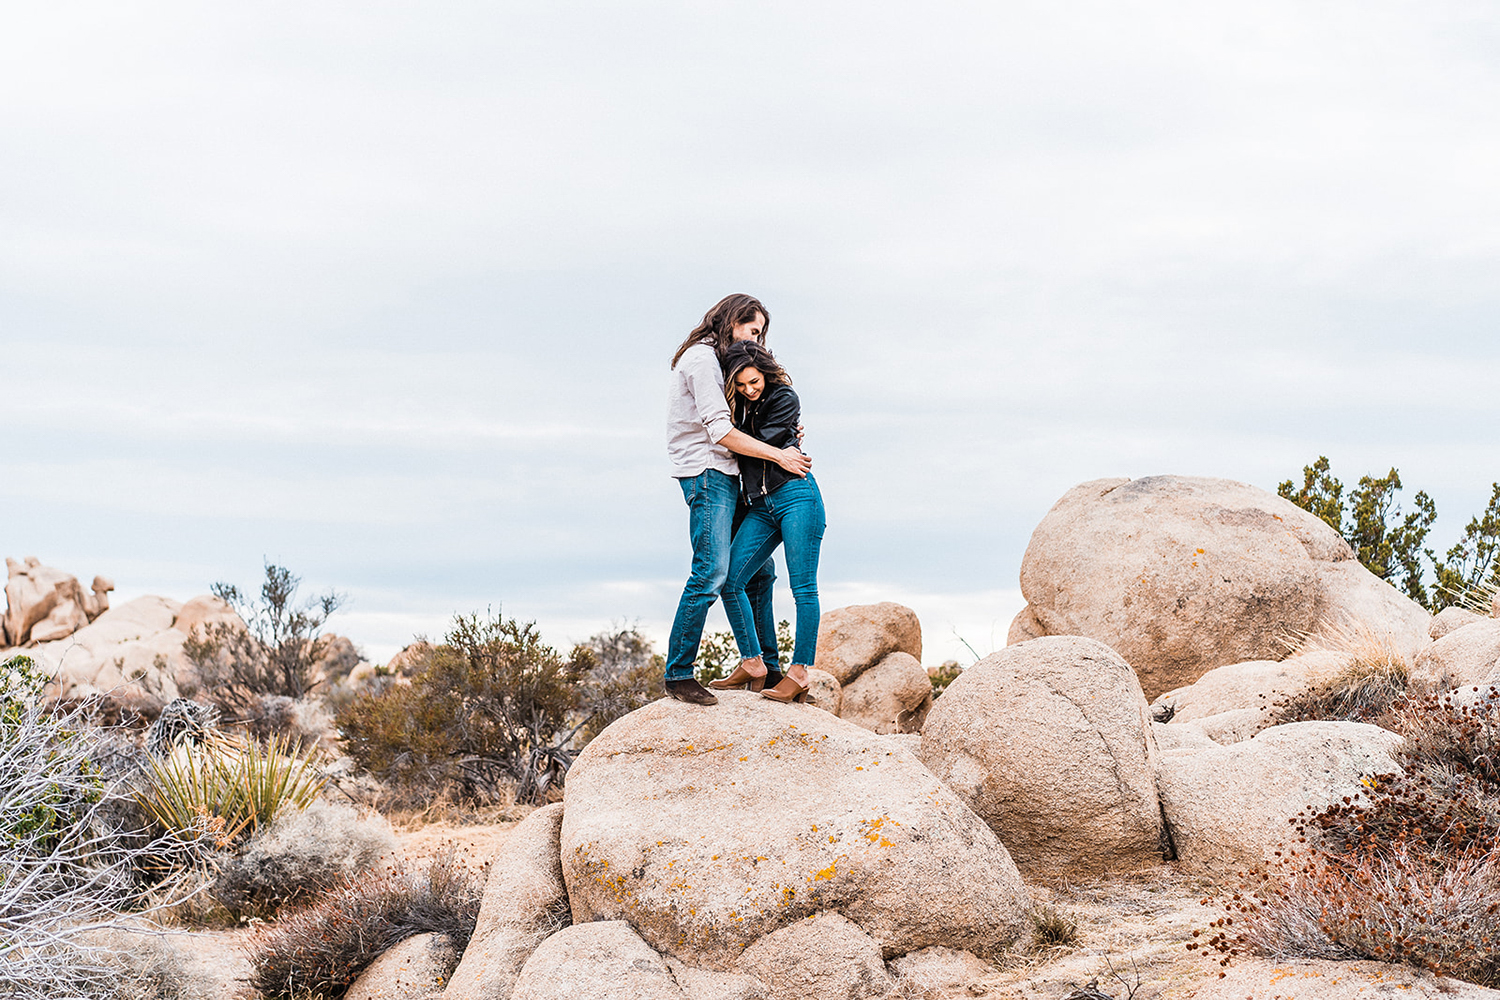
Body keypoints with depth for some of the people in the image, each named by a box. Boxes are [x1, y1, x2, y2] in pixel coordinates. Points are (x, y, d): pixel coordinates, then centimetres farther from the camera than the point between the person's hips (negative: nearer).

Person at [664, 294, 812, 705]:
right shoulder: (701, 358, -9)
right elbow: (720, 431, -17)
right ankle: (678, 674, -14)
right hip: (707, 474, -10)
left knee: (758, 571, 10)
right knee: (711, 572, -17)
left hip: (727, 477, 10)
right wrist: (778, 455, -14)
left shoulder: (718, 361, 22)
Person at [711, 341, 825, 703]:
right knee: (729, 581, -3)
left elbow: (757, 444, -11)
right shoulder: (736, 402, 13)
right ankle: (752, 664, 5)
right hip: (760, 506, 7)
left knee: (803, 587, -6)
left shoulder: (785, 399, -4)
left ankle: (799, 673, -5)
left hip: (795, 495, -6)